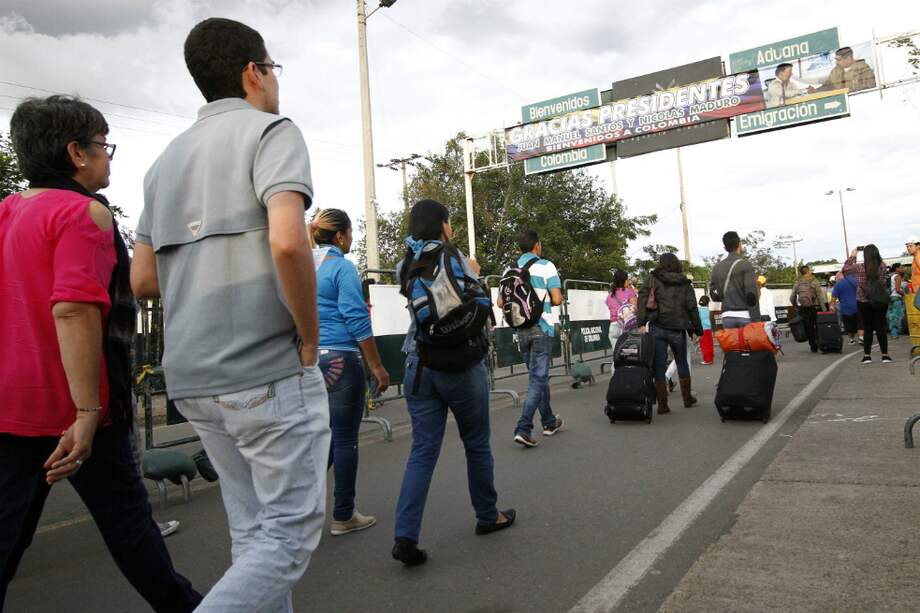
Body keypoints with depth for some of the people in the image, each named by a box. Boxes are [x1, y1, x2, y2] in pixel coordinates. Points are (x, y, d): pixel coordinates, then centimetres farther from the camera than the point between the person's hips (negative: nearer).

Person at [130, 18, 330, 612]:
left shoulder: (167, 160, 18)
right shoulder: (271, 131, -5)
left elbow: (143, 279, 14)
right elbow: (288, 242, -23)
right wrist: (310, 338, -10)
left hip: (195, 378, 8)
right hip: (270, 370, -7)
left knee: (253, 530, 17)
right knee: (292, 531, 4)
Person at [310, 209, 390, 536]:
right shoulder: (342, 267, -10)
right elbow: (357, 320, -15)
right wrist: (377, 367, -12)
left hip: (312, 359, 7)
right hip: (340, 359, -7)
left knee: (327, 435, 17)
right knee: (345, 439, 3)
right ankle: (343, 516, 13)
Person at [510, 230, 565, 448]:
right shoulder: (546, 266, -6)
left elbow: (501, 302, 4)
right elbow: (557, 299, -13)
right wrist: (546, 301, 8)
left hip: (521, 329, 5)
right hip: (541, 327, -5)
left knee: (538, 375, 17)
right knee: (538, 377, -3)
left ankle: (549, 422, 28)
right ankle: (523, 428, -13)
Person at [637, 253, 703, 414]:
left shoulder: (653, 279, 5)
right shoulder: (685, 284, 9)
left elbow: (642, 298, -8)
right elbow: (692, 308, 5)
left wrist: (641, 323, -13)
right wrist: (696, 330, 9)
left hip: (656, 329, -1)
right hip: (677, 330, 1)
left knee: (659, 366, 3)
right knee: (682, 363, 19)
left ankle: (662, 404, 3)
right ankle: (687, 398, 30)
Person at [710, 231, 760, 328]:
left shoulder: (717, 267, 10)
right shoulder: (745, 265, -6)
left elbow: (714, 295, 11)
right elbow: (752, 295, -12)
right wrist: (756, 321, -10)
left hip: (727, 317, 5)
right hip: (745, 315, -5)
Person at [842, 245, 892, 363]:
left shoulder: (859, 267, -11)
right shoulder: (883, 267, -8)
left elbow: (845, 269, 5)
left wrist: (852, 256, 12)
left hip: (863, 302, 0)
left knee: (868, 328, 8)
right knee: (881, 328, 7)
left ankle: (867, 356, 10)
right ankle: (885, 355, 10)